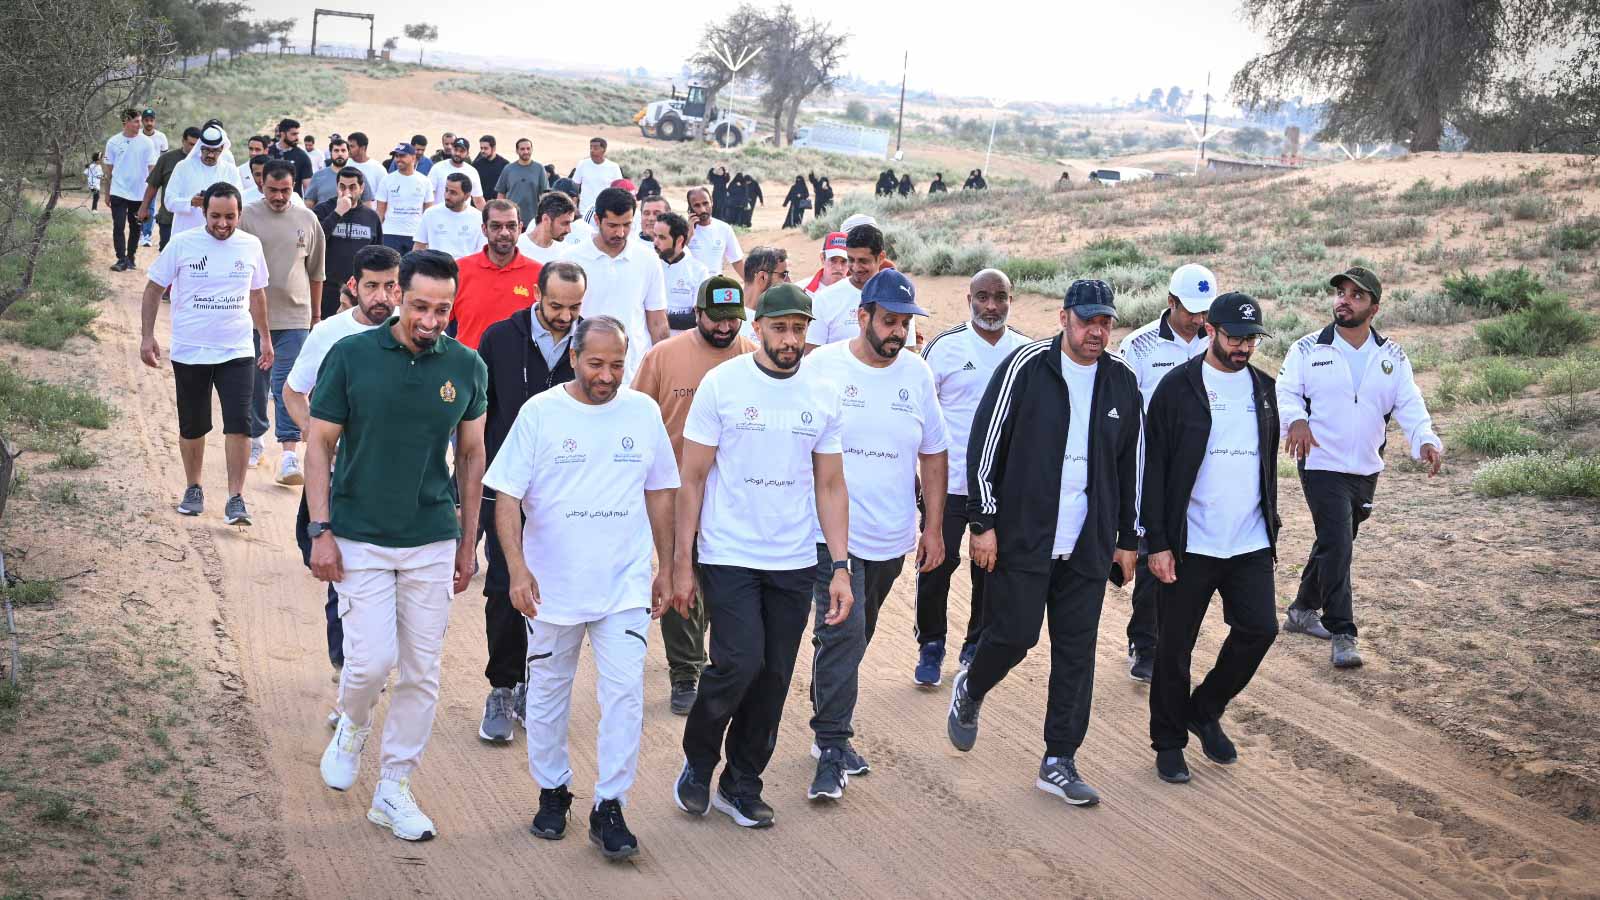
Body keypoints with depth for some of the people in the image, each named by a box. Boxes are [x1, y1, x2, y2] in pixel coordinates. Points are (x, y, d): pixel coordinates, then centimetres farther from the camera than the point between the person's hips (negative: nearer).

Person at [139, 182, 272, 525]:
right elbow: (154, 289, 1)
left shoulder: (251, 246, 2)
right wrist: (147, 336, -4)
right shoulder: (182, 244, -6)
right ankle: (193, 489, 29)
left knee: (239, 423, -11)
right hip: (189, 352, -1)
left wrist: (265, 337, 19)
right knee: (192, 426, 10)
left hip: (237, 352, 1)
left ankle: (236, 498, -7)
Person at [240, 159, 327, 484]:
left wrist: (316, 314, 17)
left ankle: (289, 454, -10)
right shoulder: (247, 216, -2)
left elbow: (316, 272, 13)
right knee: (255, 381, 12)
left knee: (288, 384, -6)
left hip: (294, 315, 0)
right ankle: (254, 438, 30)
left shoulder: (307, 220, 4)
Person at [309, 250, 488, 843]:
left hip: (433, 543, 3)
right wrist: (320, 532, -7)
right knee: (371, 660, -10)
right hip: (360, 539, -2)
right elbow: (320, 445, -1)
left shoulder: (467, 367, 0)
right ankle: (351, 728, 24)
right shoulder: (352, 355, -7)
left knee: (422, 673, 5)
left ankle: (393, 790, 19)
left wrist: (467, 543, 9)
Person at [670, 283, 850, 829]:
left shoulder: (823, 395, 5)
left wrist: (840, 567, 2)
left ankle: (741, 786, 23)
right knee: (739, 663, -15)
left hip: (794, 563, 4)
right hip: (728, 556, -4)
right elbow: (692, 480, -3)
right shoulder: (722, 384, -5)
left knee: (774, 680, 7)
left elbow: (830, 487, 9)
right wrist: (682, 563, -6)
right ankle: (698, 762, 11)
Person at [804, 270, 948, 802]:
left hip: (891, 538, 5)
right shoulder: (822, 367, -6)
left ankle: (829, 728, 27)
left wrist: (934, 527, 10)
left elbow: (933, 454, 14)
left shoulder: (916, 373, 7)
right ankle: (832, 747, -10)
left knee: (852, 638, 14)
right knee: (842, 632, -15)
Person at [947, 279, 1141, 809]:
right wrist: (983, 521, -10)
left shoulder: (1122, 382, 7)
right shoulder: (1026, 367, -7)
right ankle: (970, 692, 29)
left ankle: (1060, 762, 11)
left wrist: (1127, 538, 14)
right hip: (1021, 539, -4)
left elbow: (1130, 466, 15)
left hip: (1087, 547, 4)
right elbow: (984, 445, -7)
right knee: (1013, 635, -4)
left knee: (1077, 651, 3)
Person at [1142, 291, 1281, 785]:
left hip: (1251, 543, 5)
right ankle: (1169, 741, 19)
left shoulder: (1263, 387, 10)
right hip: (1190, 544, -4)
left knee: (1259, 629, -4)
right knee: (1175, 646, 3)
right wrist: (1157, 543, -12)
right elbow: (1154, 470, -8)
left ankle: (1205, 711, 20)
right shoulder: (1178, 388, -7)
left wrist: (1271, 528, 16)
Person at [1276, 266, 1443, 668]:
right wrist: (1296, 420, -33)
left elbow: (1409, 405, -1)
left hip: (1366, 470, 5)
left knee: (1333, 543, 18)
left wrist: (1426, 440, -20)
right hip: (1322, 466, -5)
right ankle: (1342, 635, -8)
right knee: (1336, 547, -14)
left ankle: (1302, 611, 38)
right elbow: (1285, 391, -10)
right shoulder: (1308, 350, -4)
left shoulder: (1391, 356, 5)